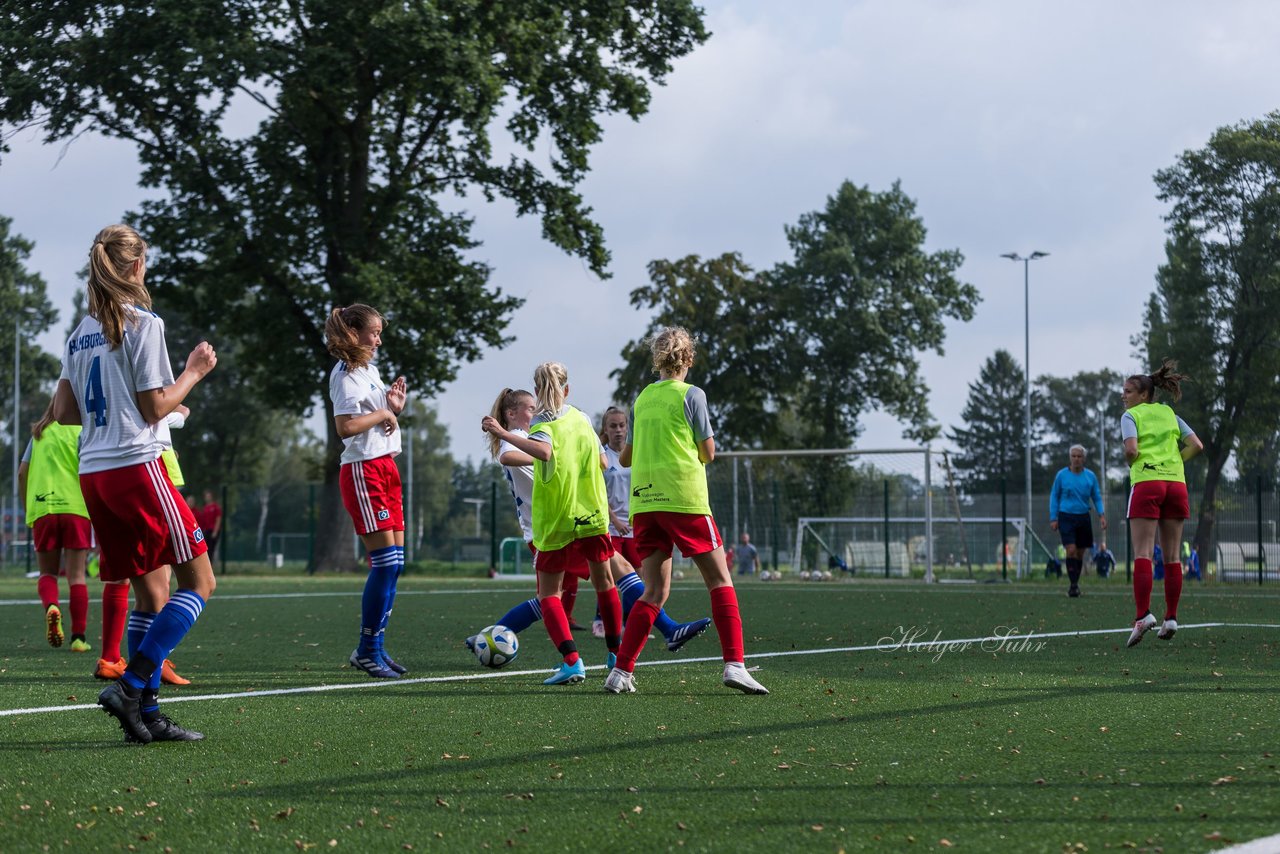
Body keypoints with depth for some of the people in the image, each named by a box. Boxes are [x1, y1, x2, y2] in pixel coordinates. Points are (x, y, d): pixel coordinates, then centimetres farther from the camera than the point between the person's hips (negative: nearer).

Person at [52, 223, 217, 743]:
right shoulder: (143, 324, -8)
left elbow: (63, 412, 14)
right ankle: (131, 686, -14)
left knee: (151, 593, 11)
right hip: (137, 466, -8)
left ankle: (147, 713, 5)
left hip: (93, 475, 8)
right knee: (199, 582, -2)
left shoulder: (82, 332, 13)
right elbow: (156, 407, -9)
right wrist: (194, 372, 5)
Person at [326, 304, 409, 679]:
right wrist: (382, 414, -12)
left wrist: (394, 407, 6)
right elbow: (345, 426, -23)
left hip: (386, 466, 9)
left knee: (394, 561, 7)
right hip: (363, 469, -9)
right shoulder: (345, 374, -10)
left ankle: (376, 645, 12)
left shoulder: (369, 369, 18)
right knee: (386, 559, -12)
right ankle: (367, 651, -5)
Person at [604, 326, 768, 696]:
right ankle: (734, 664, -9)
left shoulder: (642, 399, 13)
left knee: (654, 593, 6)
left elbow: (625, 457, 19)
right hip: (684, 499, -5)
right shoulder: (691, 395, -2)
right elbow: (708, 452, -1)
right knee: (720, 581, 2)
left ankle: (621, 672, -4)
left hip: (643, 502, 5)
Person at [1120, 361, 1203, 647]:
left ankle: (1143, 614, -22)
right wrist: (1173, 463, 16)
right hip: (1176, 483, 5)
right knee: (1172, 556, 6)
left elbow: (1131, 449, -13)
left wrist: (1131, 462, 7)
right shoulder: (1169, 414, 17)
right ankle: (1171, 618, 4)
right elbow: (1196, 445, 9)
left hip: (1146, 484, -5)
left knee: (1142, 554, -9)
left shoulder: (1130, 416, 3)